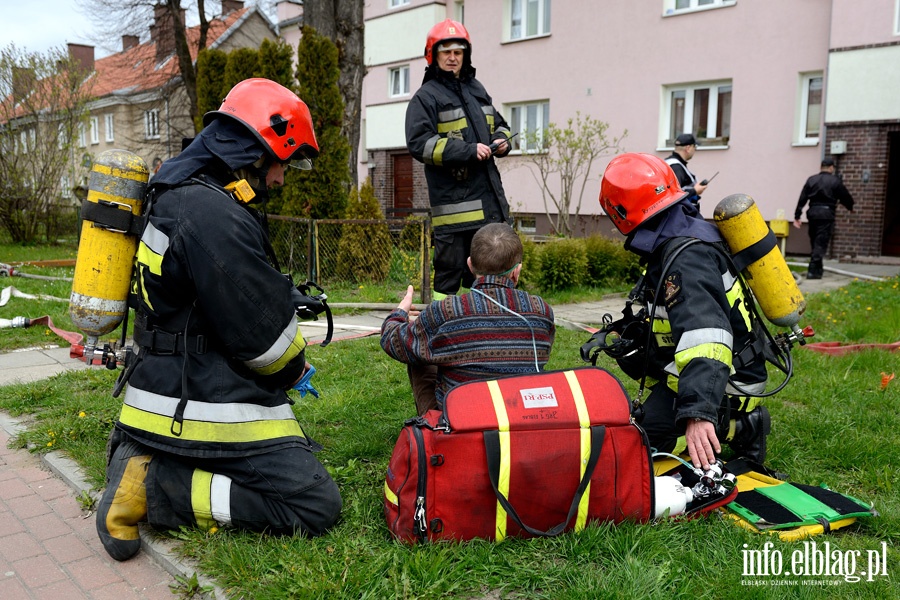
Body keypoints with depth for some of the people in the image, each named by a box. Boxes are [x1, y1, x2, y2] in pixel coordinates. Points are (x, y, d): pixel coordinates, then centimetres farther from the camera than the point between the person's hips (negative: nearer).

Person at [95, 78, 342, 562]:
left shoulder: (180, 193, 11)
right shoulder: (213, 214, -23)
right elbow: (262, 334, -19)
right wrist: (295, 367, 1)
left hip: (165, 389, 11)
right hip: (206, 408, -11)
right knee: (316, 505, -9)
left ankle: (139, 457, 9)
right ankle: (152, 488, -9)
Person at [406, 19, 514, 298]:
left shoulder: (477, 89, 20)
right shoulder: (426, 96, -2)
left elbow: (498, 124, 30)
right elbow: (419, 143, -14)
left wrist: (501, 140, 5)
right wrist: (468, 151, -19)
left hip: (489, 198, 7)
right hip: (453, 201, -7)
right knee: (450, 268, -4)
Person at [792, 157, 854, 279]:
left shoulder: (811, 180, 7)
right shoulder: (835, 181, -2)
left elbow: (802, 199, 4)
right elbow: (845, 196, 8)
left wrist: (797, 216, 5)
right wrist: (850, 207, 28)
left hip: (812, 212, 4)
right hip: (826, 213, -4)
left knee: (814, 242, 16)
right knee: (821, 243, -5)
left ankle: (817, 268, 27)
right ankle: (813, 271, -13)